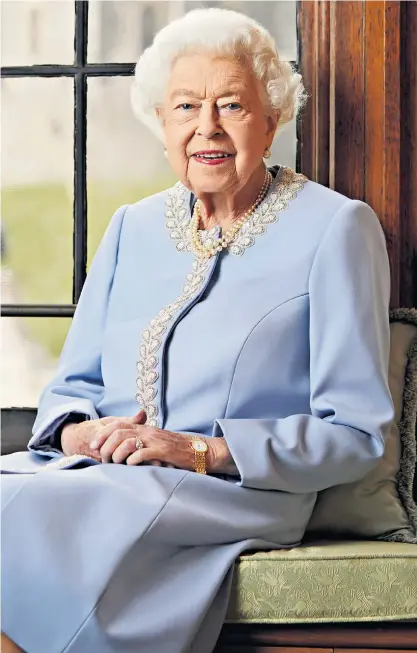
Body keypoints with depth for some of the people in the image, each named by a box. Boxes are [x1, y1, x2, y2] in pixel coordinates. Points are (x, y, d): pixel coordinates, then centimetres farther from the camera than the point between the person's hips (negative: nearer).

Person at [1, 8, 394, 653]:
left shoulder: (334, 228, 2)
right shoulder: (133, 229, 19)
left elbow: (356, 432, -3)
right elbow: (72, 386, 20)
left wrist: (203, 450, -15)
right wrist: (79, 433, -5)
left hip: (237, 493, -5)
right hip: (98, 473, 5)